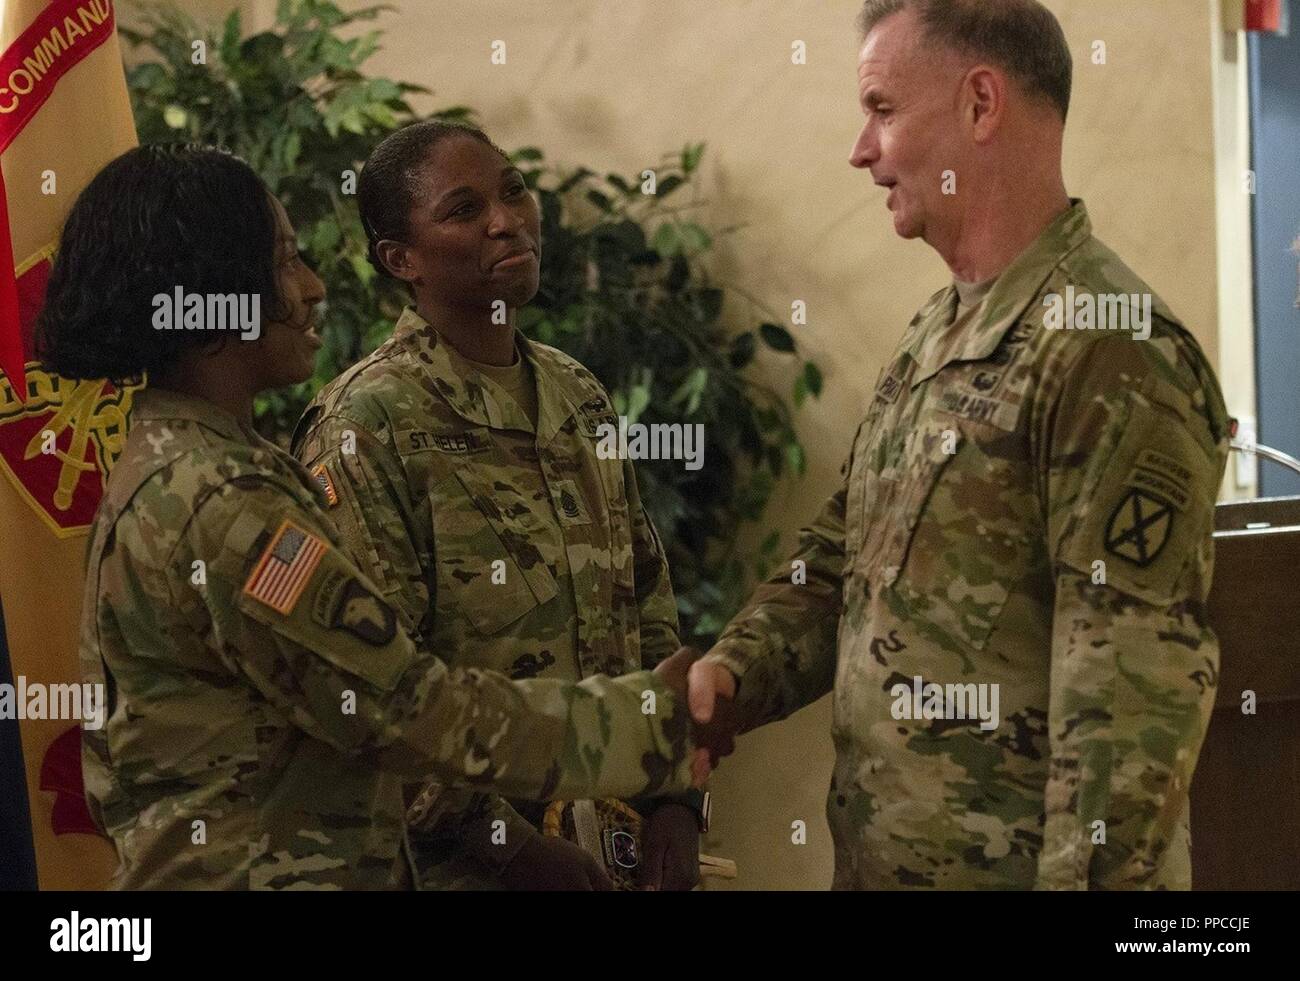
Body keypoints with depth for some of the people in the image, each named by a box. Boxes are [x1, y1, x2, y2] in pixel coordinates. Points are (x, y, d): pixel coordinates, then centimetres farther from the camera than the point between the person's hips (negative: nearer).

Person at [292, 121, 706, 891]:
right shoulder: (367, 427, -14)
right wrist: (508, 842, -18)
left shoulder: (579, 395, 7)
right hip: (467, 864, -6)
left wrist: (676, 801, 0)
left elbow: (651, 615, 10)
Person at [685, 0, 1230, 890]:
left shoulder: (1113, 348, -18)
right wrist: (731, 674, 0)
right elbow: (842, 564, 16)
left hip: (1014, 868, -8)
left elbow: (1137, 691, -22)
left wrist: (1087, 878, -23)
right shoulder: (933, 340, 11)